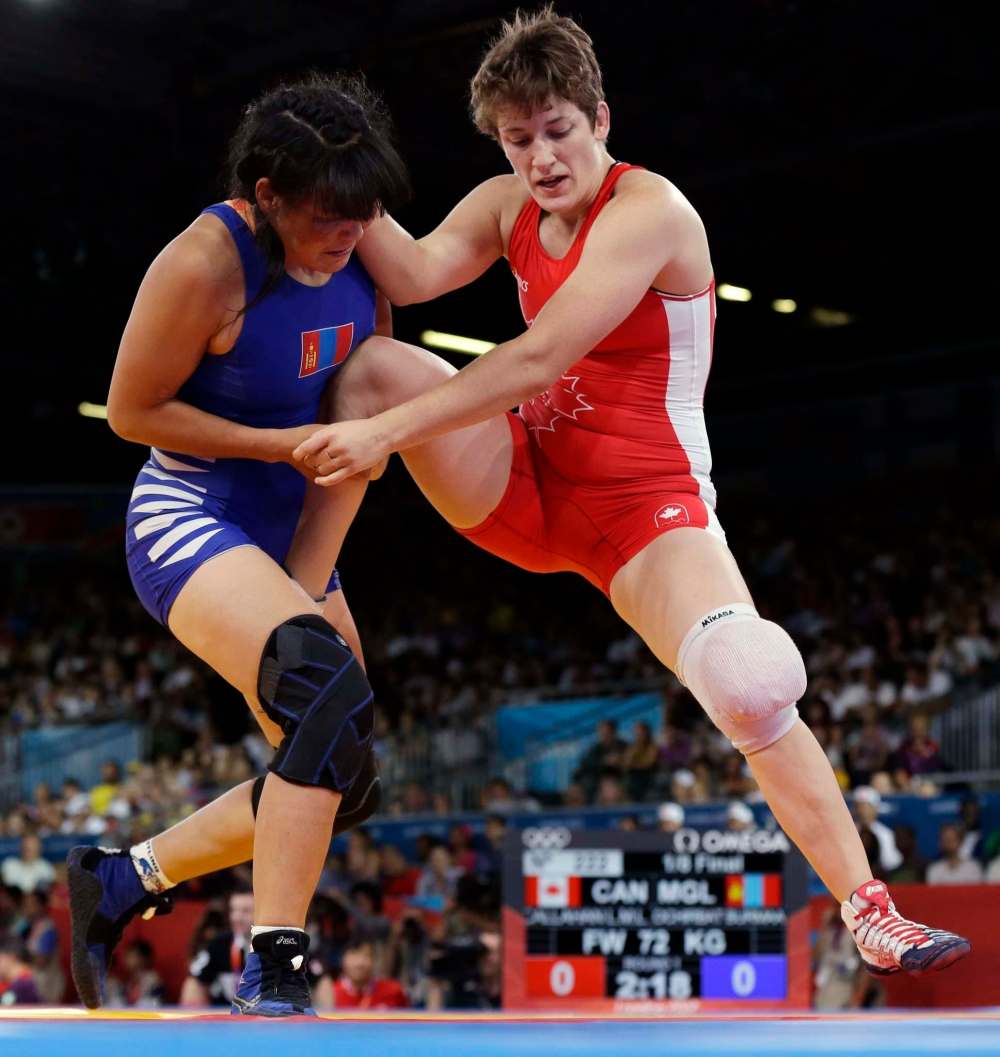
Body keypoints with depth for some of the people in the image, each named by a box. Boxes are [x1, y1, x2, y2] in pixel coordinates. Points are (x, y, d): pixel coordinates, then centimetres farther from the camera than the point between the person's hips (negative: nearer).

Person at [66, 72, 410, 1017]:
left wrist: (312, 574, -3)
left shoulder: (358, 254, 0)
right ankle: (272, 980, -29)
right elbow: (131, 410, -13)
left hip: (291, 539, 8)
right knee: (330, 696, -31)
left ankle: (122, 878, 23)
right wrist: (280, 445, -17)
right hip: (189, 523, -8)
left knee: (340, 777, 8)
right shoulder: (208, 264, -21)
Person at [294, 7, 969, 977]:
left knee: (752, 689, -28)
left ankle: (869, 912, -12)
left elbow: (537, 361, -27)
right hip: (527, 489, 6)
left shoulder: (648, 210, -18)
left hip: (649, 506, -6)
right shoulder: (508, 206, 5)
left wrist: (387, 434, -29)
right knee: (372, 367, -14)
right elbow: (411, 275, -12)